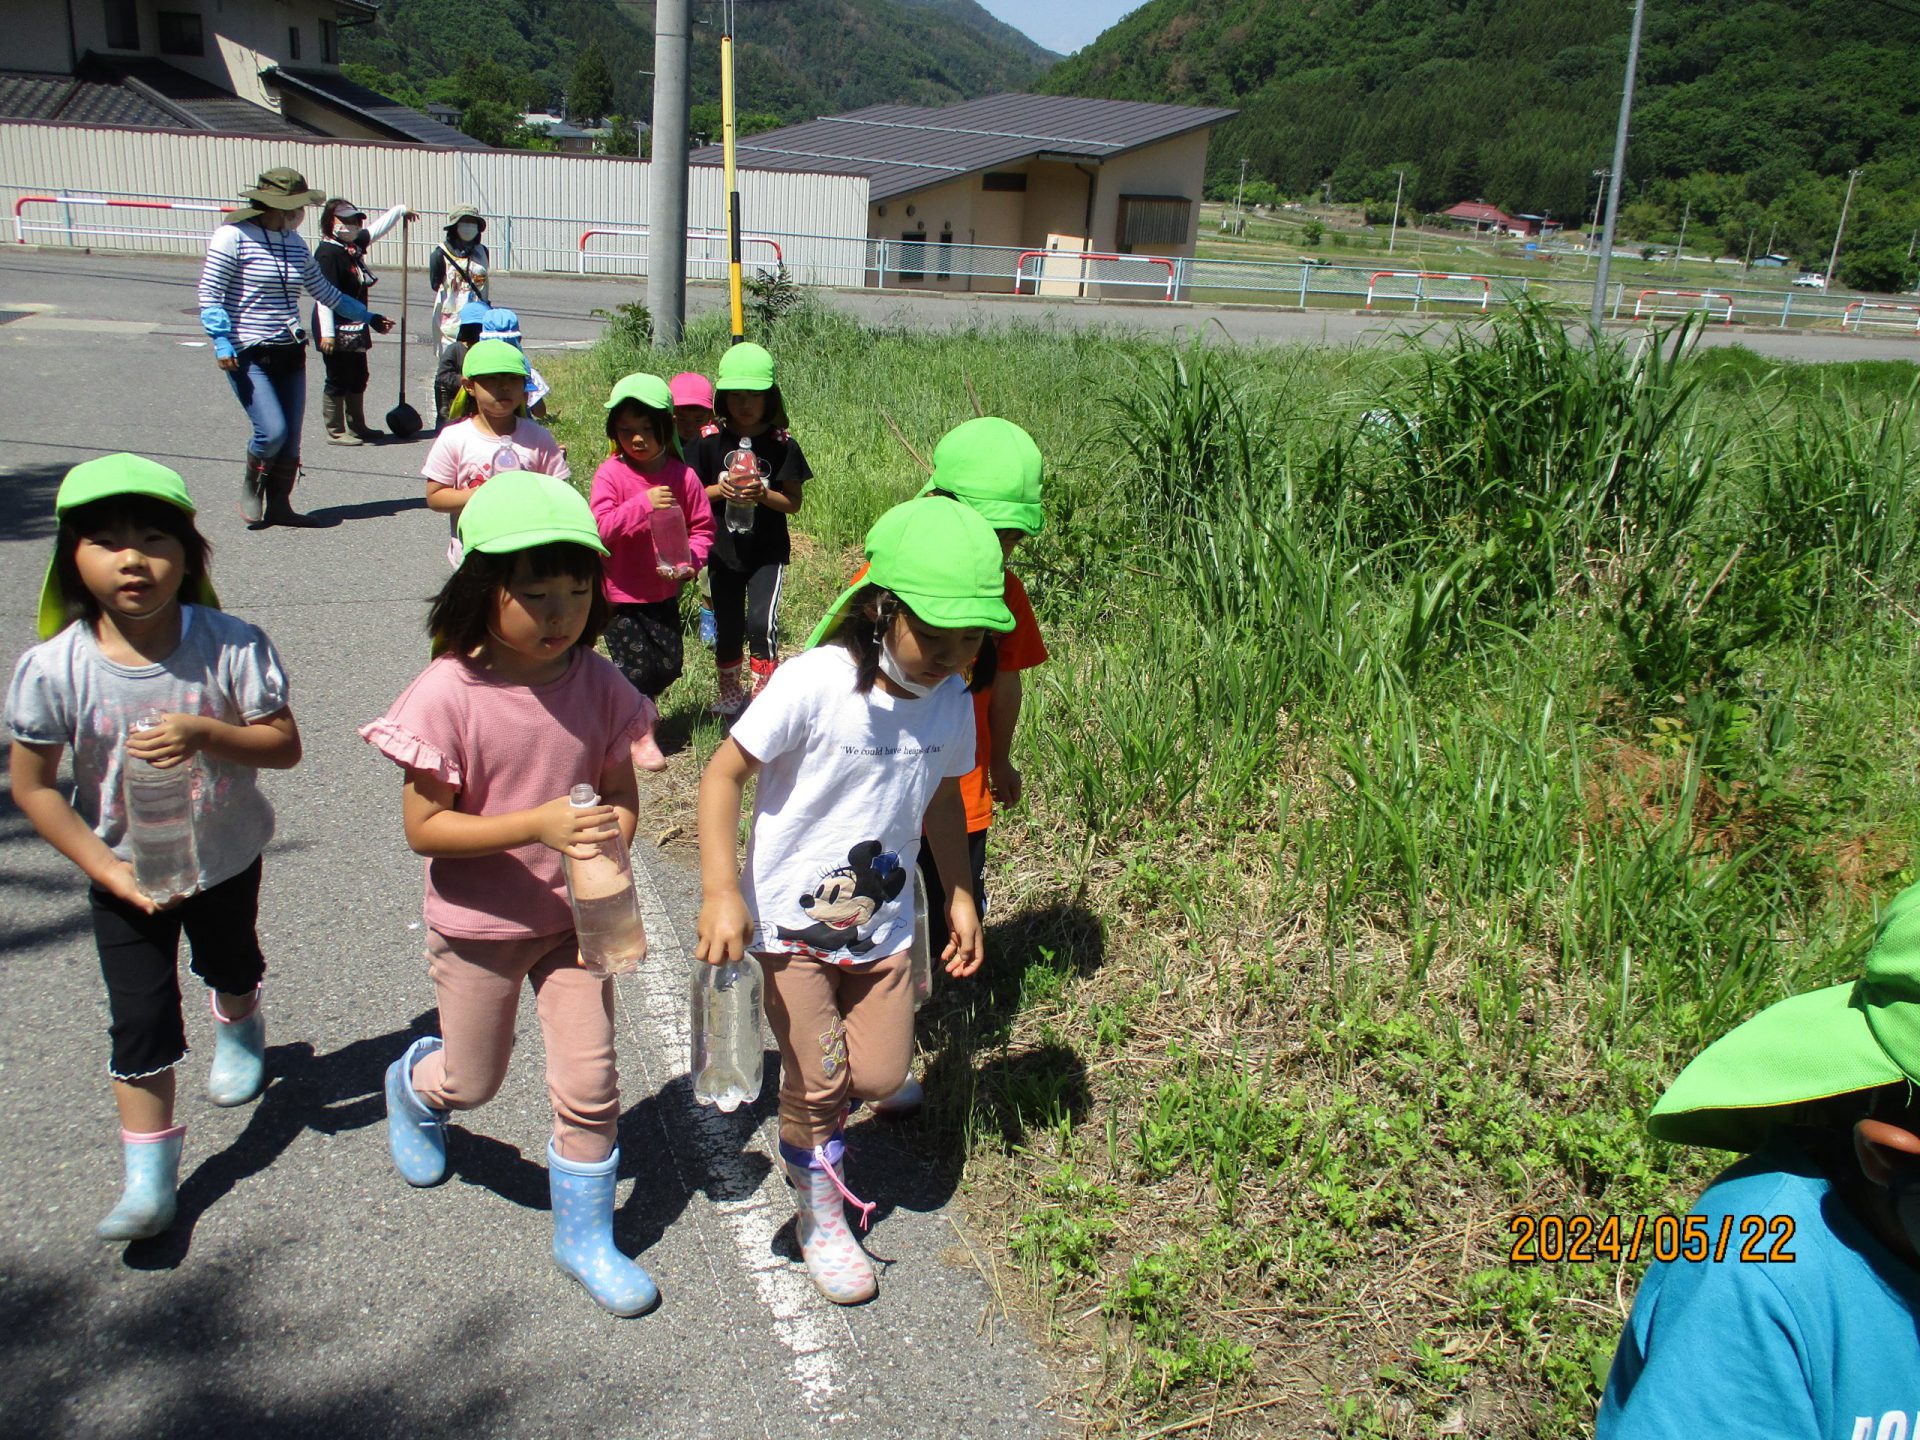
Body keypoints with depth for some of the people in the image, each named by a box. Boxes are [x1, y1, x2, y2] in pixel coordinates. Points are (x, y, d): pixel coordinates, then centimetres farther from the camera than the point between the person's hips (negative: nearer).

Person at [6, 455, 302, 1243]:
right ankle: (149, 1176, 16)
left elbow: (284, 744, -17)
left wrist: (203, 734, -35)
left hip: (226, 856, 1)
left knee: (230, 963, 27)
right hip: (126, 875, -1)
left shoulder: (231, 646, -22)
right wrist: (107, 868, -18)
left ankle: (240, 1031, 63)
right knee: (142, 1017, 0)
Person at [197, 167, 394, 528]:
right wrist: (221, 343, -19)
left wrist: (367, 317, 30)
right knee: (273, 431, -16)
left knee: (291, 437, 5)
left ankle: (278, 505, 19)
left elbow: (323, 290, 24)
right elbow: (210, 295, -9)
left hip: (290, 353, 7)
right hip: (248, 353, -6)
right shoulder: (233, 236, -8)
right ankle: (250, 489, 12)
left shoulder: (294, 242, 11)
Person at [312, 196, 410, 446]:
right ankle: (335, 432, 7)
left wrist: (400, 210, 34)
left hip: (355, 329, 10)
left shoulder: (355, 245, 9)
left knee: (358, 379, 17)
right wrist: (327, 332, -27)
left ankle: (357, 427, 29)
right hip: (337, 330, -9)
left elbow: (376, 228, 28)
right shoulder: (327, 252, -17)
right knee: (337, 381, -1)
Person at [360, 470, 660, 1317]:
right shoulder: (449, 694, -22)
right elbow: (424, 828, -20)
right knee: (472, 1083, 19)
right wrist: (535, 825, -32)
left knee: (590, 1085, 6)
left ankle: (585, 1238, 27)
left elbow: (620, 794, 0)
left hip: (573, 918, 3)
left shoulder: (596, 684, -11)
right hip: (478, 925, -2)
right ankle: (412, 1086, 55)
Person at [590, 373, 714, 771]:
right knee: (635, 662, 1)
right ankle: (641, 735, 22)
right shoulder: (610, 474, -11)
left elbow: (702, 526, 2)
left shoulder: (682, 475, -4)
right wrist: (644, 504, -32)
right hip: (620, 592, -3)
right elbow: (600, 526, -22)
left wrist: (692, 560, -16)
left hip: (664, 590, 3)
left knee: (669, 664, 9)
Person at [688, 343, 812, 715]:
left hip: (768, 551, -2)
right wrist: (719, 490, -17)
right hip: (723, 549, 2)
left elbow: (793, 502, -6)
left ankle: (763, 694, -1)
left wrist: (764, 495, -24)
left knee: (762, 622, -16)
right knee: (727, 626, 13)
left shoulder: (782, 445, -7)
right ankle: (729, 691, 35)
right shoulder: (711, 441, -3)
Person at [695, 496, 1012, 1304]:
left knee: (878, 1078, 8)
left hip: (883, 923, 5)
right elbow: (726, 773, -20)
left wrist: (959, 897, 15)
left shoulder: (951, 702, -6)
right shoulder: (817, 682, -25)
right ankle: (821, 1218, 29)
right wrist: (720, 893, -25)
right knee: (817, 1081, 3)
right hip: (791, 921, -5)